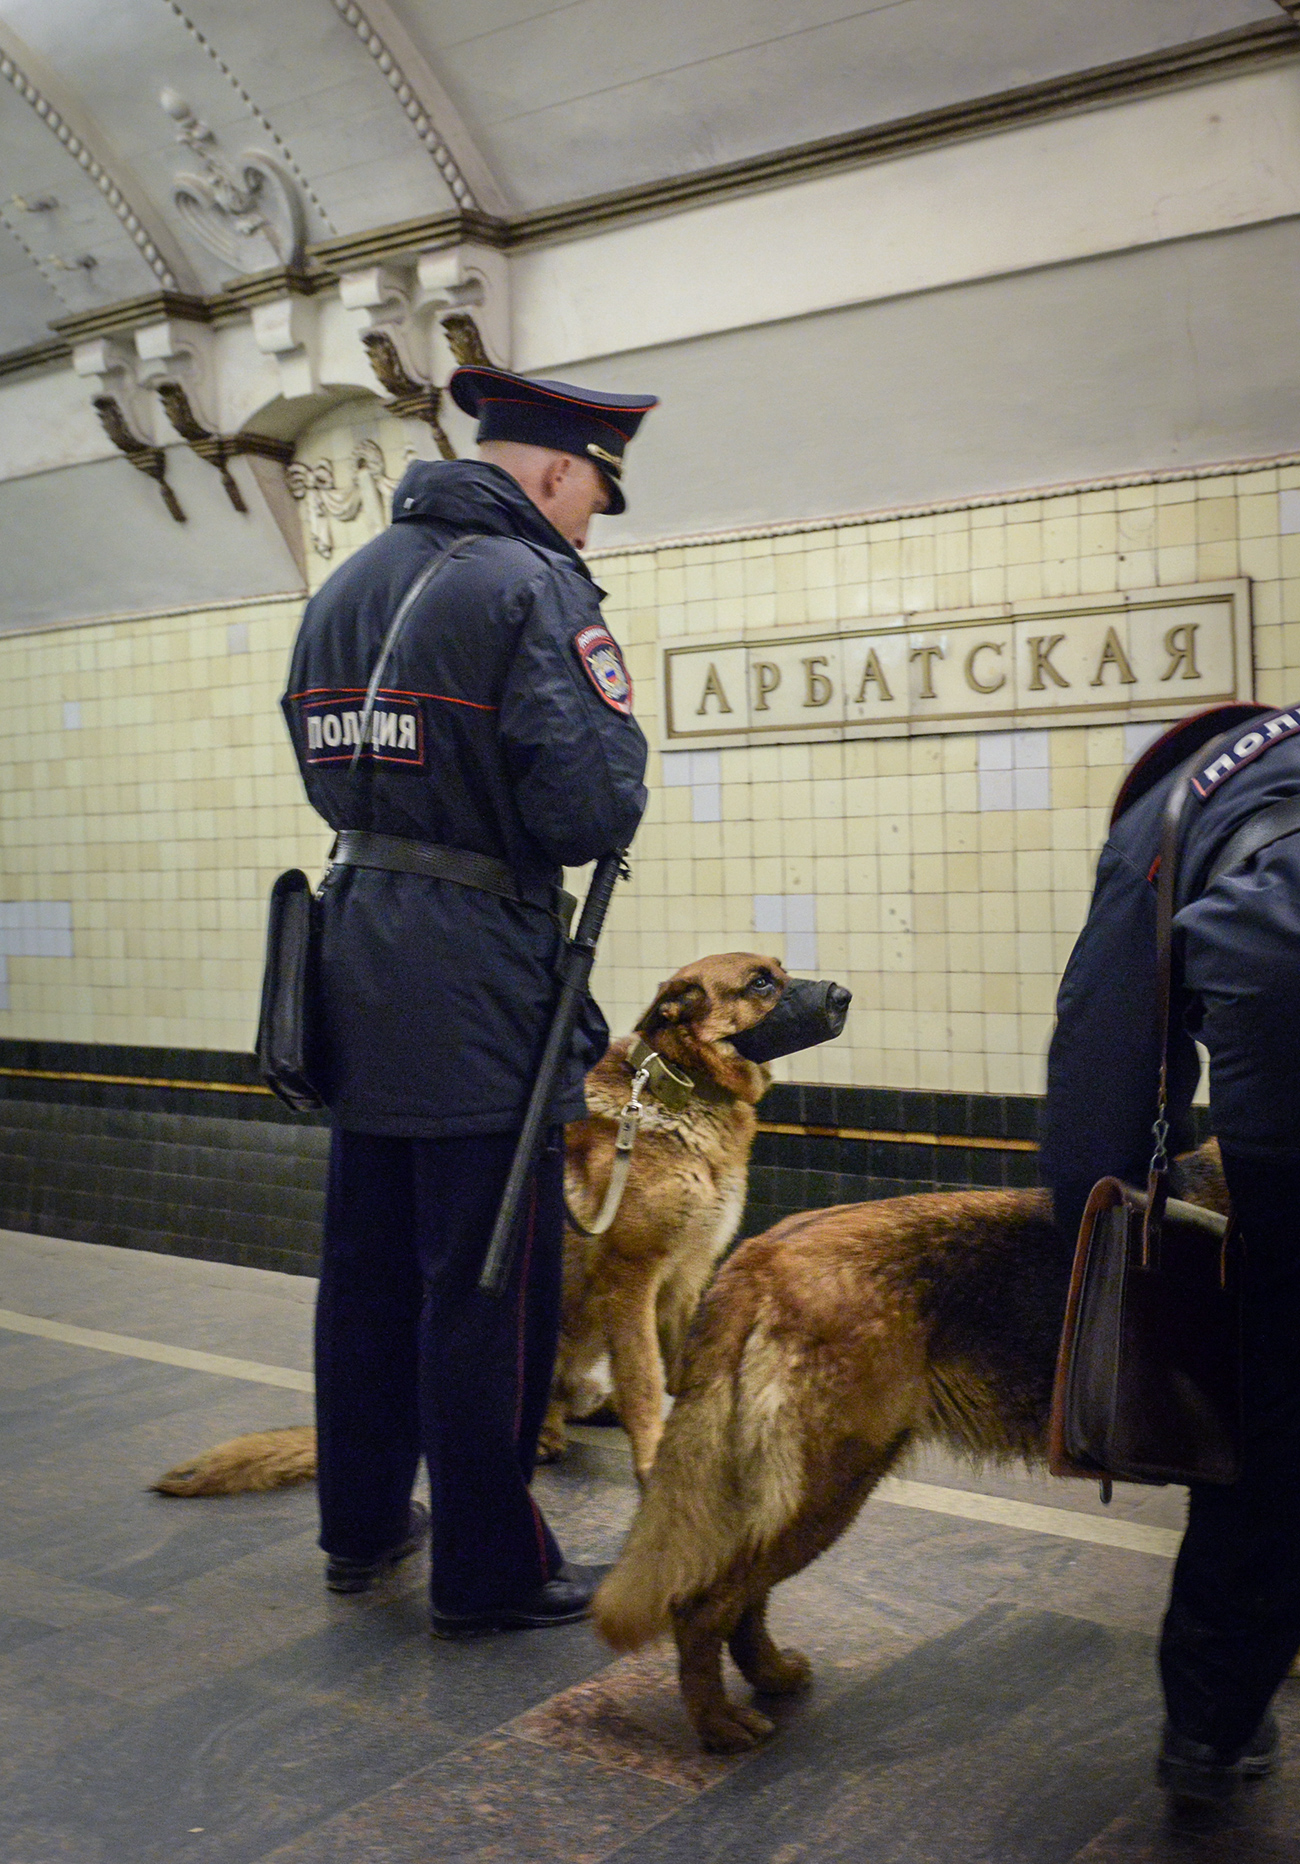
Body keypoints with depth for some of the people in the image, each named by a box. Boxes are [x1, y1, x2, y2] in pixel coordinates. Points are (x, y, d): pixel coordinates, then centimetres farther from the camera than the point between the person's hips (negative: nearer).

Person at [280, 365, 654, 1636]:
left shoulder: (344, 586, 12)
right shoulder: (531, 587, -13)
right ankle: (488, 1570, 15)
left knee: (366, 1258, 18)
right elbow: (595, 813, -20)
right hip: (478, 969, -8)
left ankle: (362, 1523, 33)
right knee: (491, 1283, 3)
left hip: (355, 954, 8)